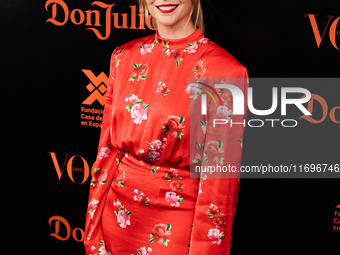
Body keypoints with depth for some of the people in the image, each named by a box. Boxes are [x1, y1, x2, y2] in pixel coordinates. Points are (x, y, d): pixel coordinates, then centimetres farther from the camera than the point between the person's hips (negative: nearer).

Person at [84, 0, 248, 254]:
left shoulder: (226, 71, -14)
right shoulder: (125, 56, 1)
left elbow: (220, 178, -13)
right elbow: (107, 146, 4)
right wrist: (93, 234, 3)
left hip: (177, 224, -4)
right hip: (118, 216, 4)